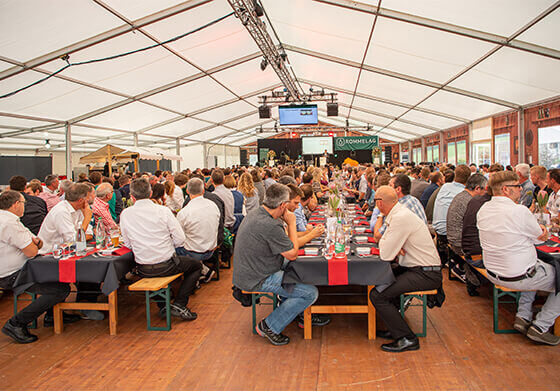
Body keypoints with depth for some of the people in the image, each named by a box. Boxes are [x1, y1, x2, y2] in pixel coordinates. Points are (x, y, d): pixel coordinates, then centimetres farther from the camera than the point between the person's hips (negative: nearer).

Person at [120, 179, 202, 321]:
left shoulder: (125, 214, -4)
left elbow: (128, 244, 6)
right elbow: (180, 240, -10)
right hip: (166, 265, -4)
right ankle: (179, 305, 7)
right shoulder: (163, 210, -13)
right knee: (196, 266, 20)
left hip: (143, 270, 4)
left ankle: (163, 304, 28)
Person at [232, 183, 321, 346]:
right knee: (311, 292, -8)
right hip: (257, 281, -10)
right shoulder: (269, 225, -27)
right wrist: (291, 224, -9)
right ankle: (270, 326, 0)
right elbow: (293, 254, -16)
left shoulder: (253, 215, 5)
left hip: (246, 273, 10)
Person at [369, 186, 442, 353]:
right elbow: (386, 245, 16)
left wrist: (383, 241, -2)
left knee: (377, 295, -16)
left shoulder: (401, 218, -22)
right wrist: (393, 247, -7)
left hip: (425, 275, -10)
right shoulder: (399, 212, 9)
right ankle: (396, 327, 21)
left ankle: (407, 339, -4)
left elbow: (385, 255, -22)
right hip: (415, 268, 10)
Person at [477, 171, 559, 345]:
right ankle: (540, 327, 10)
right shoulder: (519, 211, -23)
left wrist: (536, 229, 12)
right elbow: (542, 236, -7)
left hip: (493, 273, 8)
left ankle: (522, 317, 26)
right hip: (518, 278, -8)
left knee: (533, 270, 33)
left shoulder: (483, 209, -1)